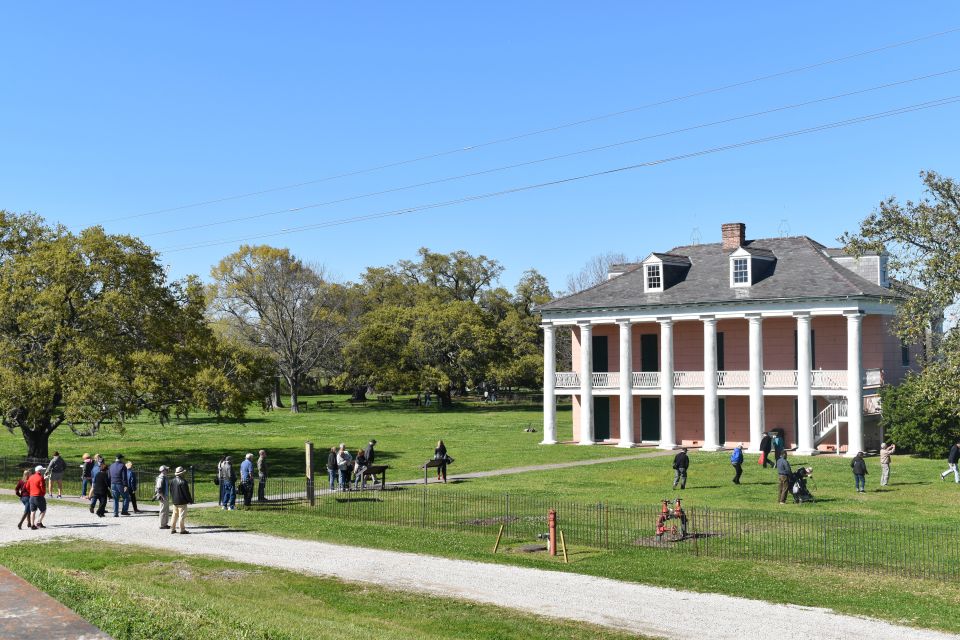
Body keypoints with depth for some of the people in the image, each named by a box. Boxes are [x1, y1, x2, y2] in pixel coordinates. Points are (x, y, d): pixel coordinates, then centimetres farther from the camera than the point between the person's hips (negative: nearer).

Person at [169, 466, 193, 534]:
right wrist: (190, 500, -6)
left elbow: (171, 491, 14)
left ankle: (172, 529, 19)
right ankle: (182, 529, 1)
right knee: (182, 515, -2)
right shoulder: (183, 482, -19)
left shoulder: (172, 481, 6)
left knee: (175, 515, 16)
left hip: (174, 501, 7)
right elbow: (186, 492, -16)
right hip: (182, 501, -7)